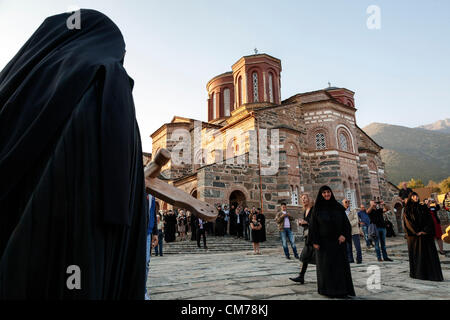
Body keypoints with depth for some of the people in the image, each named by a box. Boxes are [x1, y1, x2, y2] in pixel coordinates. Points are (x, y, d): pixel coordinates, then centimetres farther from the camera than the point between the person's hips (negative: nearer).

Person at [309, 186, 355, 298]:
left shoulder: (338, 206, 5)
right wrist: (315, 241, -9)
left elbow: (346, 221, 5)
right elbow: (313, 225, -3)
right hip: (323, 241, -2)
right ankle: (326, 289, 15)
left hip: (338, 240, 2)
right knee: (325, 264, 3)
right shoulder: (317, 208, -1)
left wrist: (344, 235, -10)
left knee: (341, 264, 2)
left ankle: (342, 289, 12)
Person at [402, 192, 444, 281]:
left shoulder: (423, 208, 11)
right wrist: (417, 232, -15)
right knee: (416, 253, 0)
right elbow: (408, 222, -5)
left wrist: (425, 230, -12)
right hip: (413, 235, -2)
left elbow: (429, 220, 3)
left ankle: (432, 273, 2)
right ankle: (417, 273, 6)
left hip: (426, 234, 2)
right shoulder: (407, 210, 3)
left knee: (429, 253, -1)